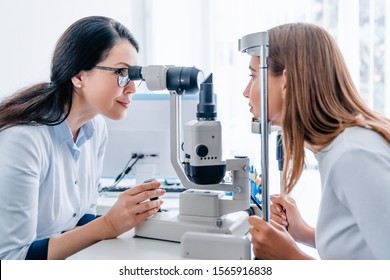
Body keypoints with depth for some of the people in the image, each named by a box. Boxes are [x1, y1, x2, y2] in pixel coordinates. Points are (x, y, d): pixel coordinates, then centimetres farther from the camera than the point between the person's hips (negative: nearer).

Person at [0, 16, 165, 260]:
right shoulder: (22, 139, -25)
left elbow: (83, 215, 5)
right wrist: (109, 225, -27)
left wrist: (130, 217, -13)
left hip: (69, 259, 6)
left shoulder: (97, 127, -3)